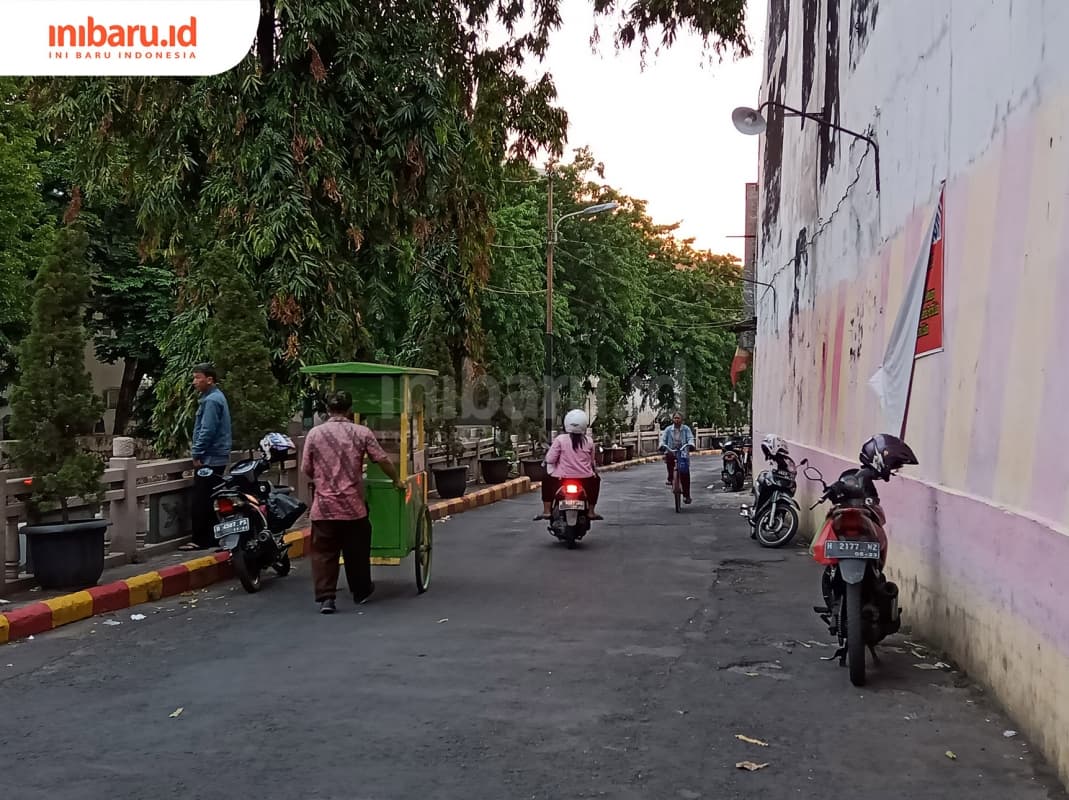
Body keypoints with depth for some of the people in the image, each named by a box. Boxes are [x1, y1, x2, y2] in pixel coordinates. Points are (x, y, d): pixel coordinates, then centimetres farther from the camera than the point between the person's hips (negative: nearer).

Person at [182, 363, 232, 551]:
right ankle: (210, 538, 19)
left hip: (209, 459, -10)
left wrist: (197, 454, -14)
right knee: (208, 502, 14)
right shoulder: (216, 397, 16)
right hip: (216, 458, 10)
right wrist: (199, 453, 19)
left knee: (201, 503, -6)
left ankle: (202, 540, -3)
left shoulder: (211, 400, -16)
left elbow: (207, 431, -22)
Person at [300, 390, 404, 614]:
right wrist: (396, 481, 17)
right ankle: (361, 591, 30)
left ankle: (325, 598, -5)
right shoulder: (362, 433, -1)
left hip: (324, 506, 0)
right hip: (353, 505, 0)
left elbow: (306, 470, 4)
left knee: (323, 553, 4)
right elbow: (383, 460, 0)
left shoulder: (315, 433, 0)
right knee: (357, 551, 16)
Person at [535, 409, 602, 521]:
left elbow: (549, 460, -11)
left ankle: (546, 511, 18)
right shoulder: (589, 441, -2)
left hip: (563, 478, -1)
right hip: (585, 478, 1)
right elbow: (592, 461, 9)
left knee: (547, 481, 29)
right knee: (596, 479, 34)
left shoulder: (560, 439, -10)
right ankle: (591, 511, 31)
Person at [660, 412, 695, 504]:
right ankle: (670, 477, -11)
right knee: (668, 457, -34)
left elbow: (690, 438, -6)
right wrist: (662, 445, -20)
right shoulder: (668, 429, 8)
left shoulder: (686, 429, 5)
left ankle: (686, 495, 2)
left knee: (685, 474, -8)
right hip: (671, 451, 1)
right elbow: (663, 439, 1)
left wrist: (690, 444, -28)